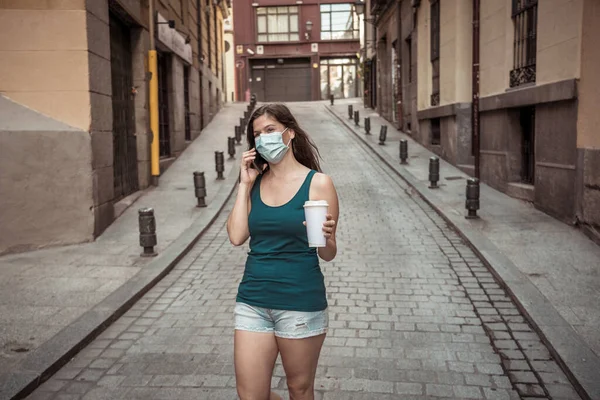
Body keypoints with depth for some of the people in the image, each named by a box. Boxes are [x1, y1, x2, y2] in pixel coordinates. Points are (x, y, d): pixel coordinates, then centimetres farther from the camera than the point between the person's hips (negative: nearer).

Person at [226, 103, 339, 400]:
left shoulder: (318, 183, -6)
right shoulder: (254, 182, 6)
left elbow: (328, 254, -3)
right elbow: (236, 237, -6)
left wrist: (326, 237, -25)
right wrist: (245, 185, -4)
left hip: (301, 303, -3)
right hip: (252, 303, 4)